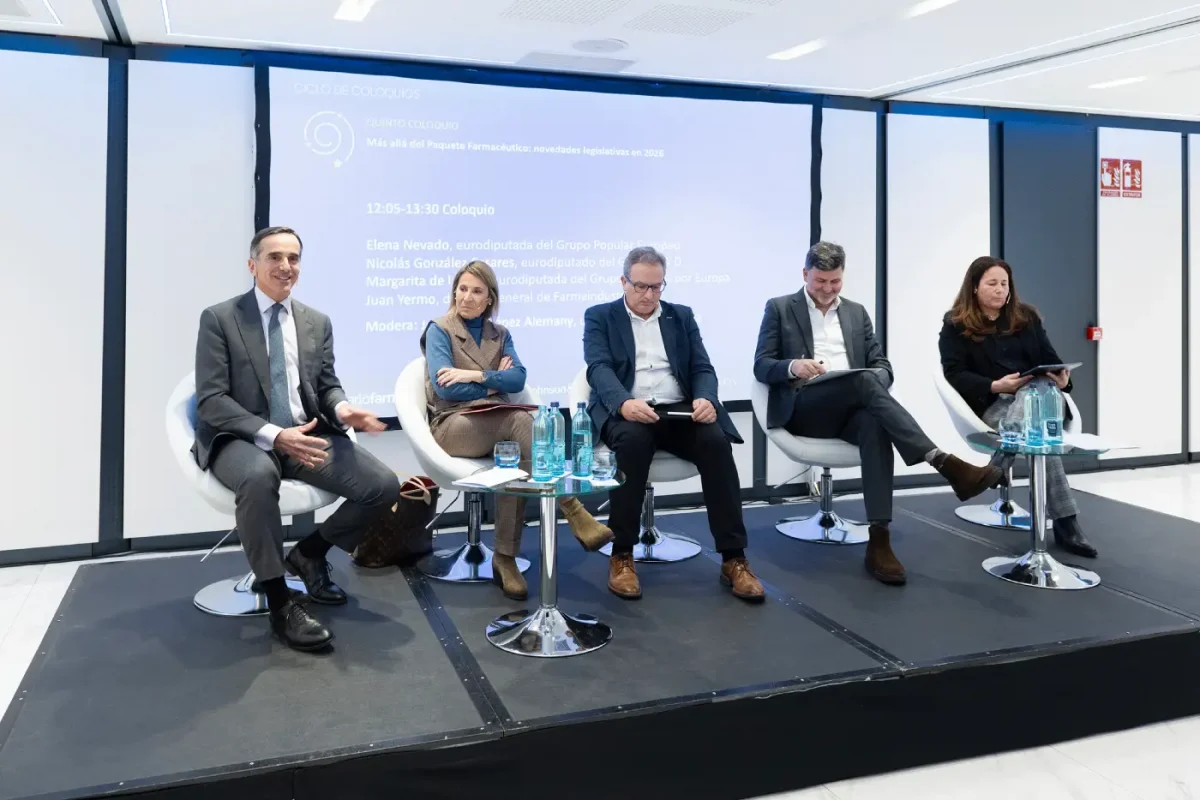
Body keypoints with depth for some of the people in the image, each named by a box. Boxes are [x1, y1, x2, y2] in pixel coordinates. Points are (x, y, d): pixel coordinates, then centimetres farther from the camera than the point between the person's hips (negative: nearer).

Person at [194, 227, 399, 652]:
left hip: (307, 435, 5)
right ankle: (279, 602, -23)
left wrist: (343, 409, -14)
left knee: (384, 486, -17)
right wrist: (273, 435, -25)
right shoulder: (219, 319, -2)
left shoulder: (317, 322, 12)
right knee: (259, 475, -41)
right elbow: (211, 401, -10)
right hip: (241, 439, -4)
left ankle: (308, 553, 10)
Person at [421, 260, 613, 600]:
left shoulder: (500, 334, 18)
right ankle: (574, 515, -35)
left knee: (515, 456, -34)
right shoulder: (438, 331, 4)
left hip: (496, 423, 4)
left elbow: (518, 379, 1)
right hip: (452, 425, -4)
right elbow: (444, 387, -10)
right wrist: (495, 380, -1)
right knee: (524, 421, -34)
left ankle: (505, 559, -31)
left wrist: (477, 375, -13)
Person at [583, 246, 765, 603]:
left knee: (716, 441, -28)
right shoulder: (600, 317, 10)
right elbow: (599, 368, -7)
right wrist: (624, 403, -29)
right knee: (633, 440, -37)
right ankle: (621, 555, -23)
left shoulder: (682, 316, 19)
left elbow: (703, 368, 10)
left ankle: (733, 559, -22)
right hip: (627, 412, -3)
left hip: (679, 411, 3)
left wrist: (705, 399, -15)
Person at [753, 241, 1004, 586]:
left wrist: (874, 385, -9)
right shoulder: (779, 308, 12)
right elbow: (761, 366, 3)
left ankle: (879, 540, -42)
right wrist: (793, 366, -20)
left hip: (852, 407, 3)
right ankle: (944, 462, -42)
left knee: (875, 424, -36)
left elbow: (883, 367, 16)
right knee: (864, 381, -34)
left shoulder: (856, 312, 23)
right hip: (804, 408, -3)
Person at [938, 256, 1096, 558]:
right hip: (991, 403, -4)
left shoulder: (1027, 317, 19)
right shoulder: (955, 326, 5)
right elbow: (955, 375, -6)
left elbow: (1050, 359, 14)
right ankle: (1065, 521, -33)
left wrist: (1062, 377, -11)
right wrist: (995, 386, -22)